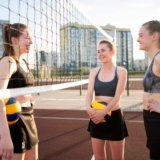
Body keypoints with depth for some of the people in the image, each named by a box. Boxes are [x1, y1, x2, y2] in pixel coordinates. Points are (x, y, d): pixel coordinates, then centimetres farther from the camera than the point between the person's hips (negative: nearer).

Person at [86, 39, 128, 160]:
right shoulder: (94, 72, 6)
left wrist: (103, 112, -28)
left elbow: (117, 96, -14)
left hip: (114, 117, -3)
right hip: (97, 117, 3)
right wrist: (89, 108, -26)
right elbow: (89, 92, -6)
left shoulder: (121, 71, -4)